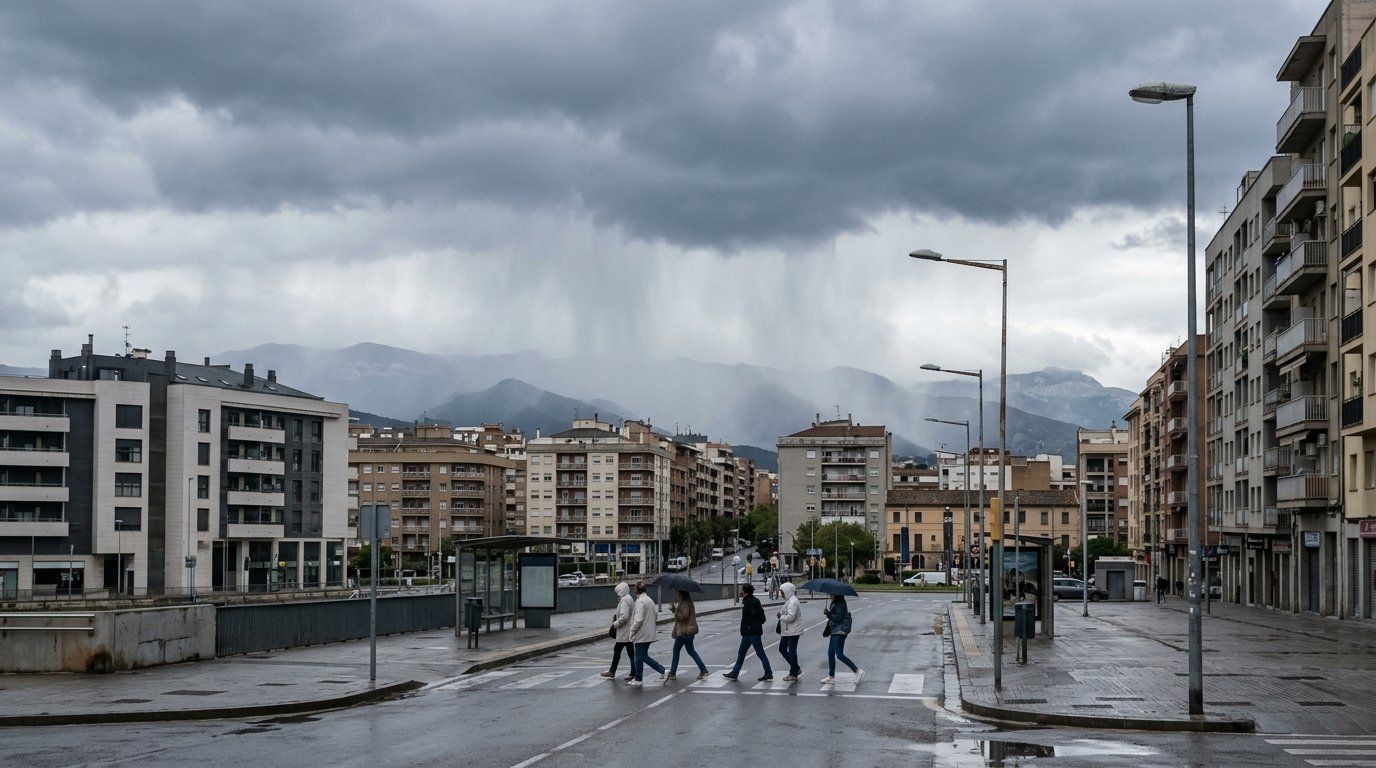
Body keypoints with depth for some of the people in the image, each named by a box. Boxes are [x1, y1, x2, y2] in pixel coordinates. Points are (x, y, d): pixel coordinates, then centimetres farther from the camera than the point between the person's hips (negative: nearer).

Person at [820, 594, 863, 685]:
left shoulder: (840, 605, -15)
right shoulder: (834, 604, 15)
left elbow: (838, 618, -23)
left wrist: (828, 614, -16)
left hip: (840, 632, -11)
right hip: (835, 632, 11)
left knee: (839, 654, -12)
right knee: (830, 653, 12)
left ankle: (858, 671, -7)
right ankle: (831, 677, 19)